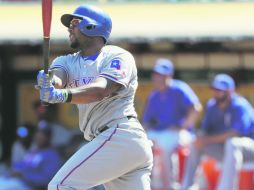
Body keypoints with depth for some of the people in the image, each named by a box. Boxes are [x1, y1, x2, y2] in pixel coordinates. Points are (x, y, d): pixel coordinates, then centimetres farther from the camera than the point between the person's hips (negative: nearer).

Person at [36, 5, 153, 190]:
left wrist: (64, 95, -41)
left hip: (120, 135, -8)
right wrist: (49, 83, -32)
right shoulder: (67, 62, 17)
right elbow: (57, 76, -6)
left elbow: (101, 90, -23)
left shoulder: (119, 57, -4)